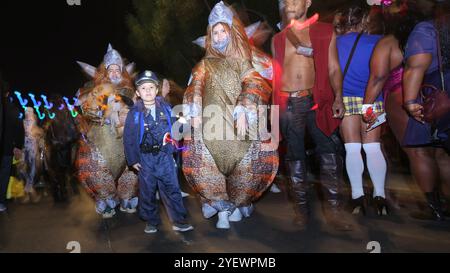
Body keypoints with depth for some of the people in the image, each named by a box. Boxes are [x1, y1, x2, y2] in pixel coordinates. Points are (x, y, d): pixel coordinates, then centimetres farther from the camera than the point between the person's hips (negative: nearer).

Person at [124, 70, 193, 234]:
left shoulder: (165, 108, 0)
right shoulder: (135, 113, -4)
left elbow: (173, 129, 8)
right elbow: (128, 137, -1)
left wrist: (173, 149, 2)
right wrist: (133, 160, -1)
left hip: (165, 155, 1)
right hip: (145, 158, 0)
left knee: (172, 189, 1)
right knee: (147, 191, 10)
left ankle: (179, 221, 11)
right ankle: (152, 222, 26)